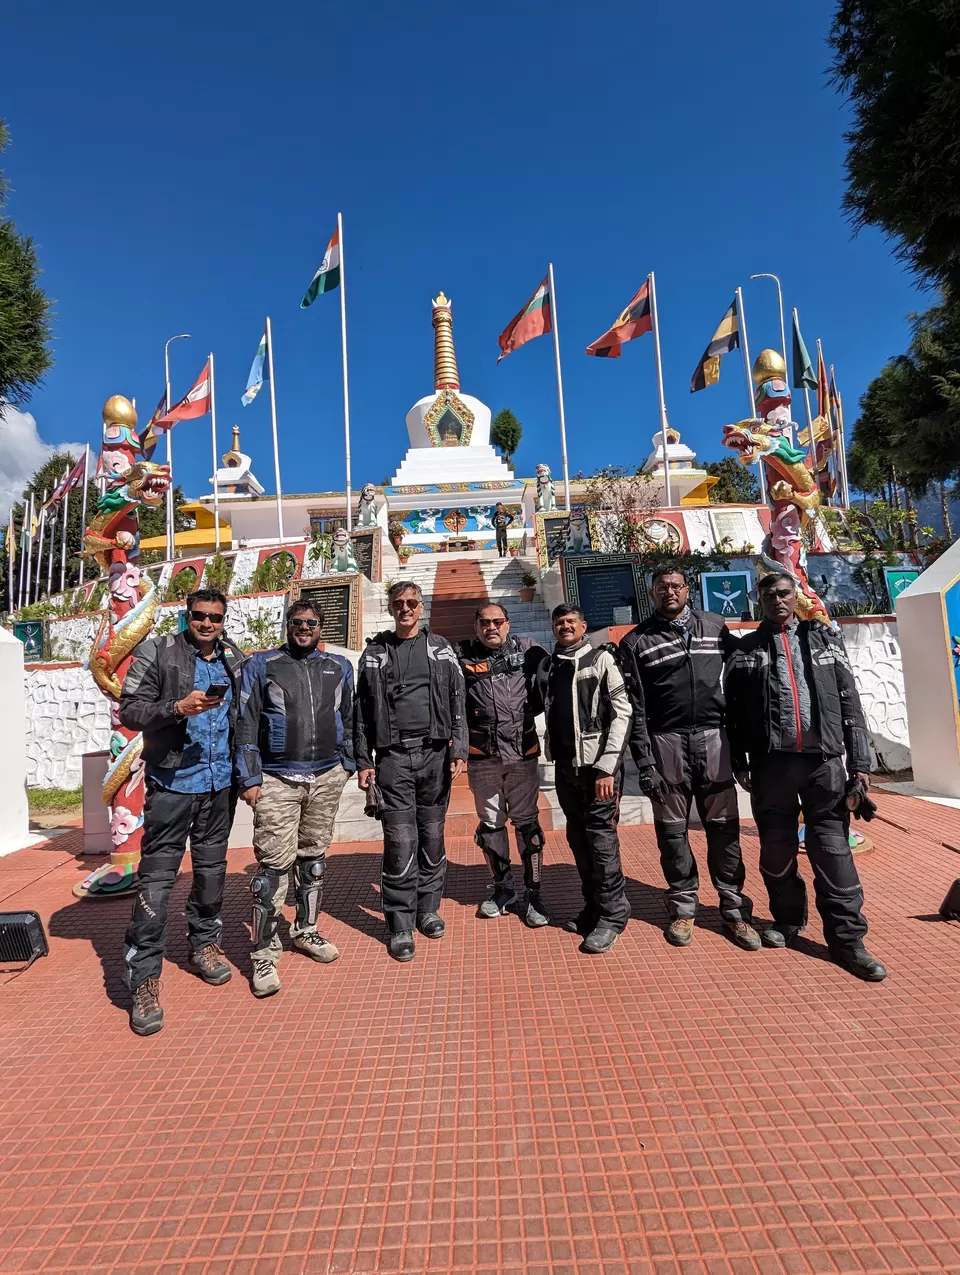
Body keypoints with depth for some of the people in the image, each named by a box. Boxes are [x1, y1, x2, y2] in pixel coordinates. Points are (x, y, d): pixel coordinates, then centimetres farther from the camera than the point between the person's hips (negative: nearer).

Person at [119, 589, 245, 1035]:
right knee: (157, 877, -2)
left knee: (212, 868, 16)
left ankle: (204, 944, 36)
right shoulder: (155, 653, -5)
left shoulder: (234, 660, 7)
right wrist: (178, 707, -26)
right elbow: (129, 710, -10)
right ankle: (144, 979, 11)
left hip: (221, 781, 5)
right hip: (172, 782, -4)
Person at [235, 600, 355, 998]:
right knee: (274, 864, -4)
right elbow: (246, 724, -3)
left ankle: (306, 931, 31)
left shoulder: (339, 667, 10)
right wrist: (249, 779, -7)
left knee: (314, 857, 14)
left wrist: (348, 764, 11)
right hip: (277, 779, -3)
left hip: (326, 777, 4)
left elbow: (349, 720, 15)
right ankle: (264, 954, 10)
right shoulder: (261, 666, 1)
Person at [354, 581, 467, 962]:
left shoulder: (440, 649, 9)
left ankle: (427, 910, 27)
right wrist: (363, 761, 4)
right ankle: (400, 925, 11)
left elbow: (457, 701, 5)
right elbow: (362, 710, 8)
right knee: (400, 841, -3)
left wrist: (459, 749, -2)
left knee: (432, 836, 9)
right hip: (393, 757, -1)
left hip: (435, 754, 1)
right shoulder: (375, 652, 8)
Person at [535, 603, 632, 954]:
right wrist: (554, 754, 6)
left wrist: (607, 766, -15)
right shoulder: (547, 667, 11)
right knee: (578, 840, 13)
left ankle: (612, 916, 13)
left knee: (601, 839, -1)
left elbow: (622, 712, -10)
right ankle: (593, 908, 28)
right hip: (565, 766, 6)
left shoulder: (601, 659, -5)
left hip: (598, 764, -5)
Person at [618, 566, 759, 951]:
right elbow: (635, 707, -2)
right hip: (665, 742, -1)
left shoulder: (715, 626, 9)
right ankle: (683, 908, 22)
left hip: (712, 738, 2)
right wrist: (645, 763, -7)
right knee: (673, 831, 7)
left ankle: (734, 909, 19)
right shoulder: (636, 641, 2)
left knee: (724, 827, 6)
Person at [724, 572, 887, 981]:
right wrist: (740, 763, -1)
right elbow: (733, 712, 3)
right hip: (771, 762, 0)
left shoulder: (825, 640, 9)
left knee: (833, 850, 1)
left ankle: (847, 939, 13)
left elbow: (850, 702, 6)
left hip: (823, 760, 0)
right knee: (776, 848, 10)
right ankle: (787, 920, 29)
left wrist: (860, 762, 1)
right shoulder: (745, 651, 5)